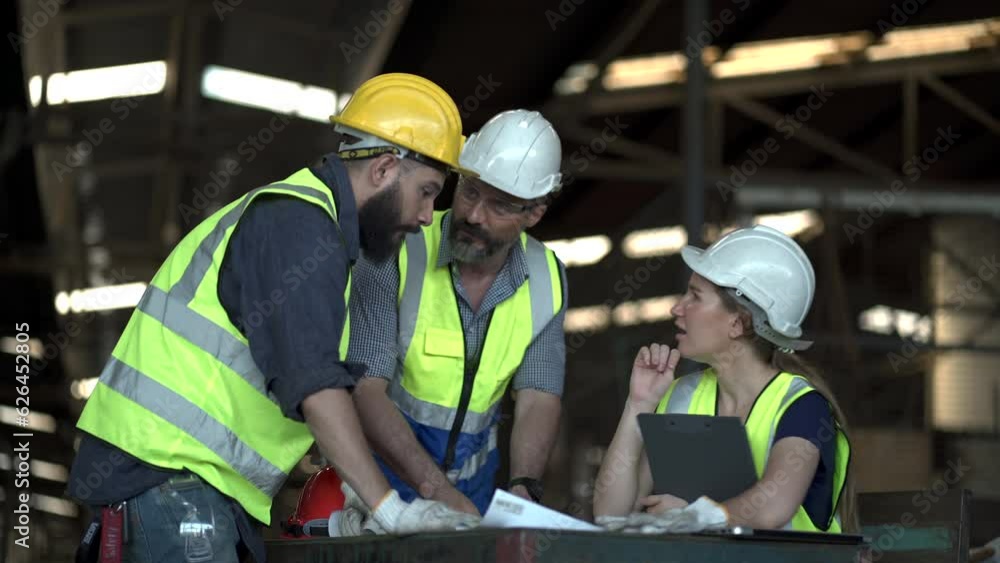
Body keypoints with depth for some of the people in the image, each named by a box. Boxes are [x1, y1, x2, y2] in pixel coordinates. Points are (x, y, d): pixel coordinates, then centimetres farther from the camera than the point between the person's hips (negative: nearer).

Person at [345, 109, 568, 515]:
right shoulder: (396, 253, -16)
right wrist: (436, 489, -32)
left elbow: (538, 400, -5)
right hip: (383, 473, -4)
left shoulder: (546, 278, -1)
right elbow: (364, 389, -22)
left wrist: (523, 488, -25)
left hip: (473, 486, 4)